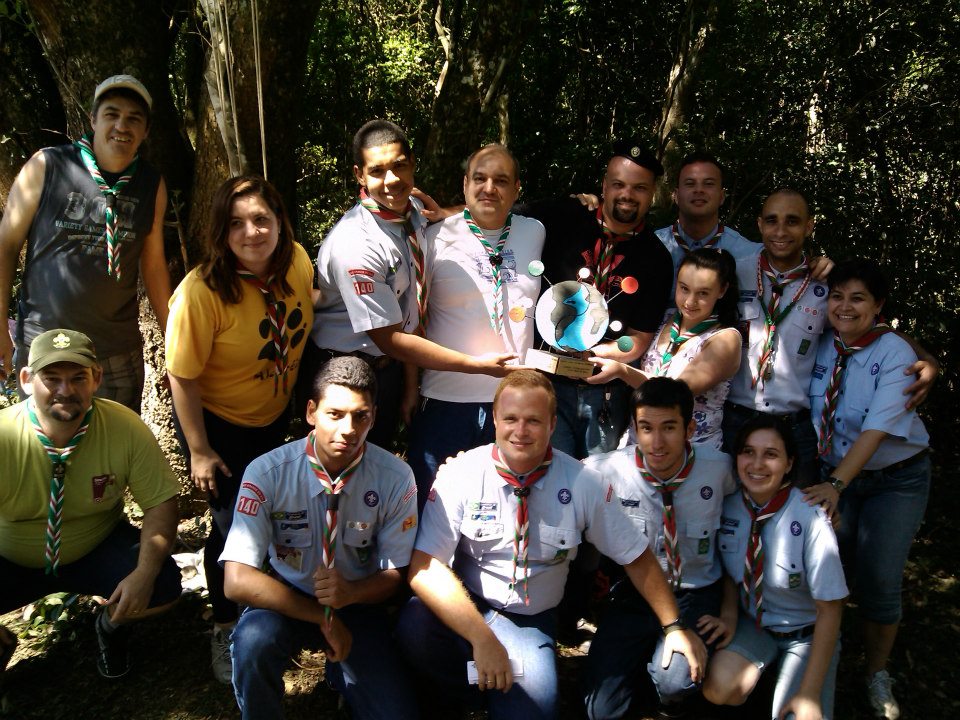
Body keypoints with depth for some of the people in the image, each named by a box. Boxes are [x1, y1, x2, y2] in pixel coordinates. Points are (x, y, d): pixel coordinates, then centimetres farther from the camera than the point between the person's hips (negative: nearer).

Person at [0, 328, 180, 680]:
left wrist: (145, 573, -31)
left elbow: (160, 504, -14)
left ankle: (111, 623, 13)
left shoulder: (127, 429, -20)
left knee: (164, 586, -24)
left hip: (97, 549, 1)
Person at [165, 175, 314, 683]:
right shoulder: (201, 291, -31)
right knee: (233, 525, 0)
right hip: (217, 422, -5)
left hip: (274, 415, 6)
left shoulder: (296, 260, -15)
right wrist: (200, 451, -17)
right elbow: (182, 377, -22)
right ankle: (225, 627, 28)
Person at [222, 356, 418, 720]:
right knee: (253, 640, -34)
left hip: (356, 600, 2)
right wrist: (321, 618, -26)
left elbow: (394, 574, -5)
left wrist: (350, 593, -27)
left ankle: (342, 670, 18)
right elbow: (238, 580, -24)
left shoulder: (396, 479, -16)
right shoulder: (267, 472, -20)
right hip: (287, 599, -1)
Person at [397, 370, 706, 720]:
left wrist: (673, 626, -1)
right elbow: (425, 566, -20)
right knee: (416, 622, -31)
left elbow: (636, 556, 4)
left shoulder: (582, 484, -8)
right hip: (464, 609, 0)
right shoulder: (460, 474, -12)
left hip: (531, 623, 1)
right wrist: (482, 638, -29)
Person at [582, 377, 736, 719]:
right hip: (634, 593, 1)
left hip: (696, 594, -1)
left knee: (674, 681, -29)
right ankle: (646, 654, 23)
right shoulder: (607, 470, -18)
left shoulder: (718, 467, -13)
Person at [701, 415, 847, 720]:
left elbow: (830, 609, -17)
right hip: (751, 624, 2)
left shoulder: (809, 517, -25)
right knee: (718, 687, -26)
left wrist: (809, 694, -18)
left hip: (805, 635, -2)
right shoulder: (729, 507, -11)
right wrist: (729, 616, -12)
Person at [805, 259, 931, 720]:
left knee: (879, 582, -4)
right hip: (833, 474, 3)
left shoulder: (895, 354, -18)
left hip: (895, 479, -3)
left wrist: (836, 483, -36)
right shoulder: (820, 348, -6)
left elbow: (876, 430, -27)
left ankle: (877, 677, 21)